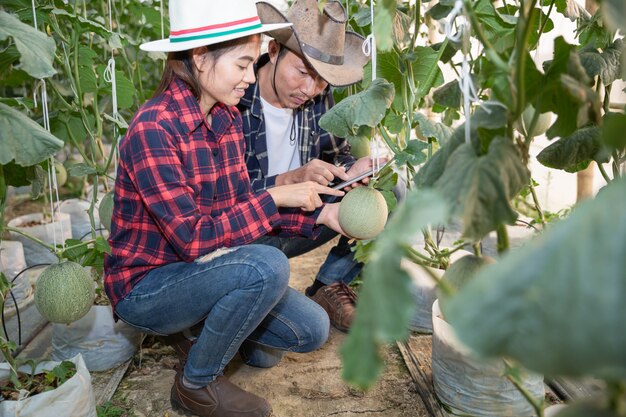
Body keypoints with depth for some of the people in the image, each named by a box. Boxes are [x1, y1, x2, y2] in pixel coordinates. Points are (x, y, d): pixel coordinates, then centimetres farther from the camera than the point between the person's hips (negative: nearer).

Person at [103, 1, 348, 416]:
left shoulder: (227, 116, -1)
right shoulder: (153, 128, -25)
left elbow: (242, 206, 2)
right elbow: (192, 239, -29)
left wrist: (321, 213, -7)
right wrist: (276, 197, -24)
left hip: (199, 271, 7)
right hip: (145, 286, -6)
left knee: (312, 329, -2)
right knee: (267, 266, -31)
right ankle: (197, 382, -5)